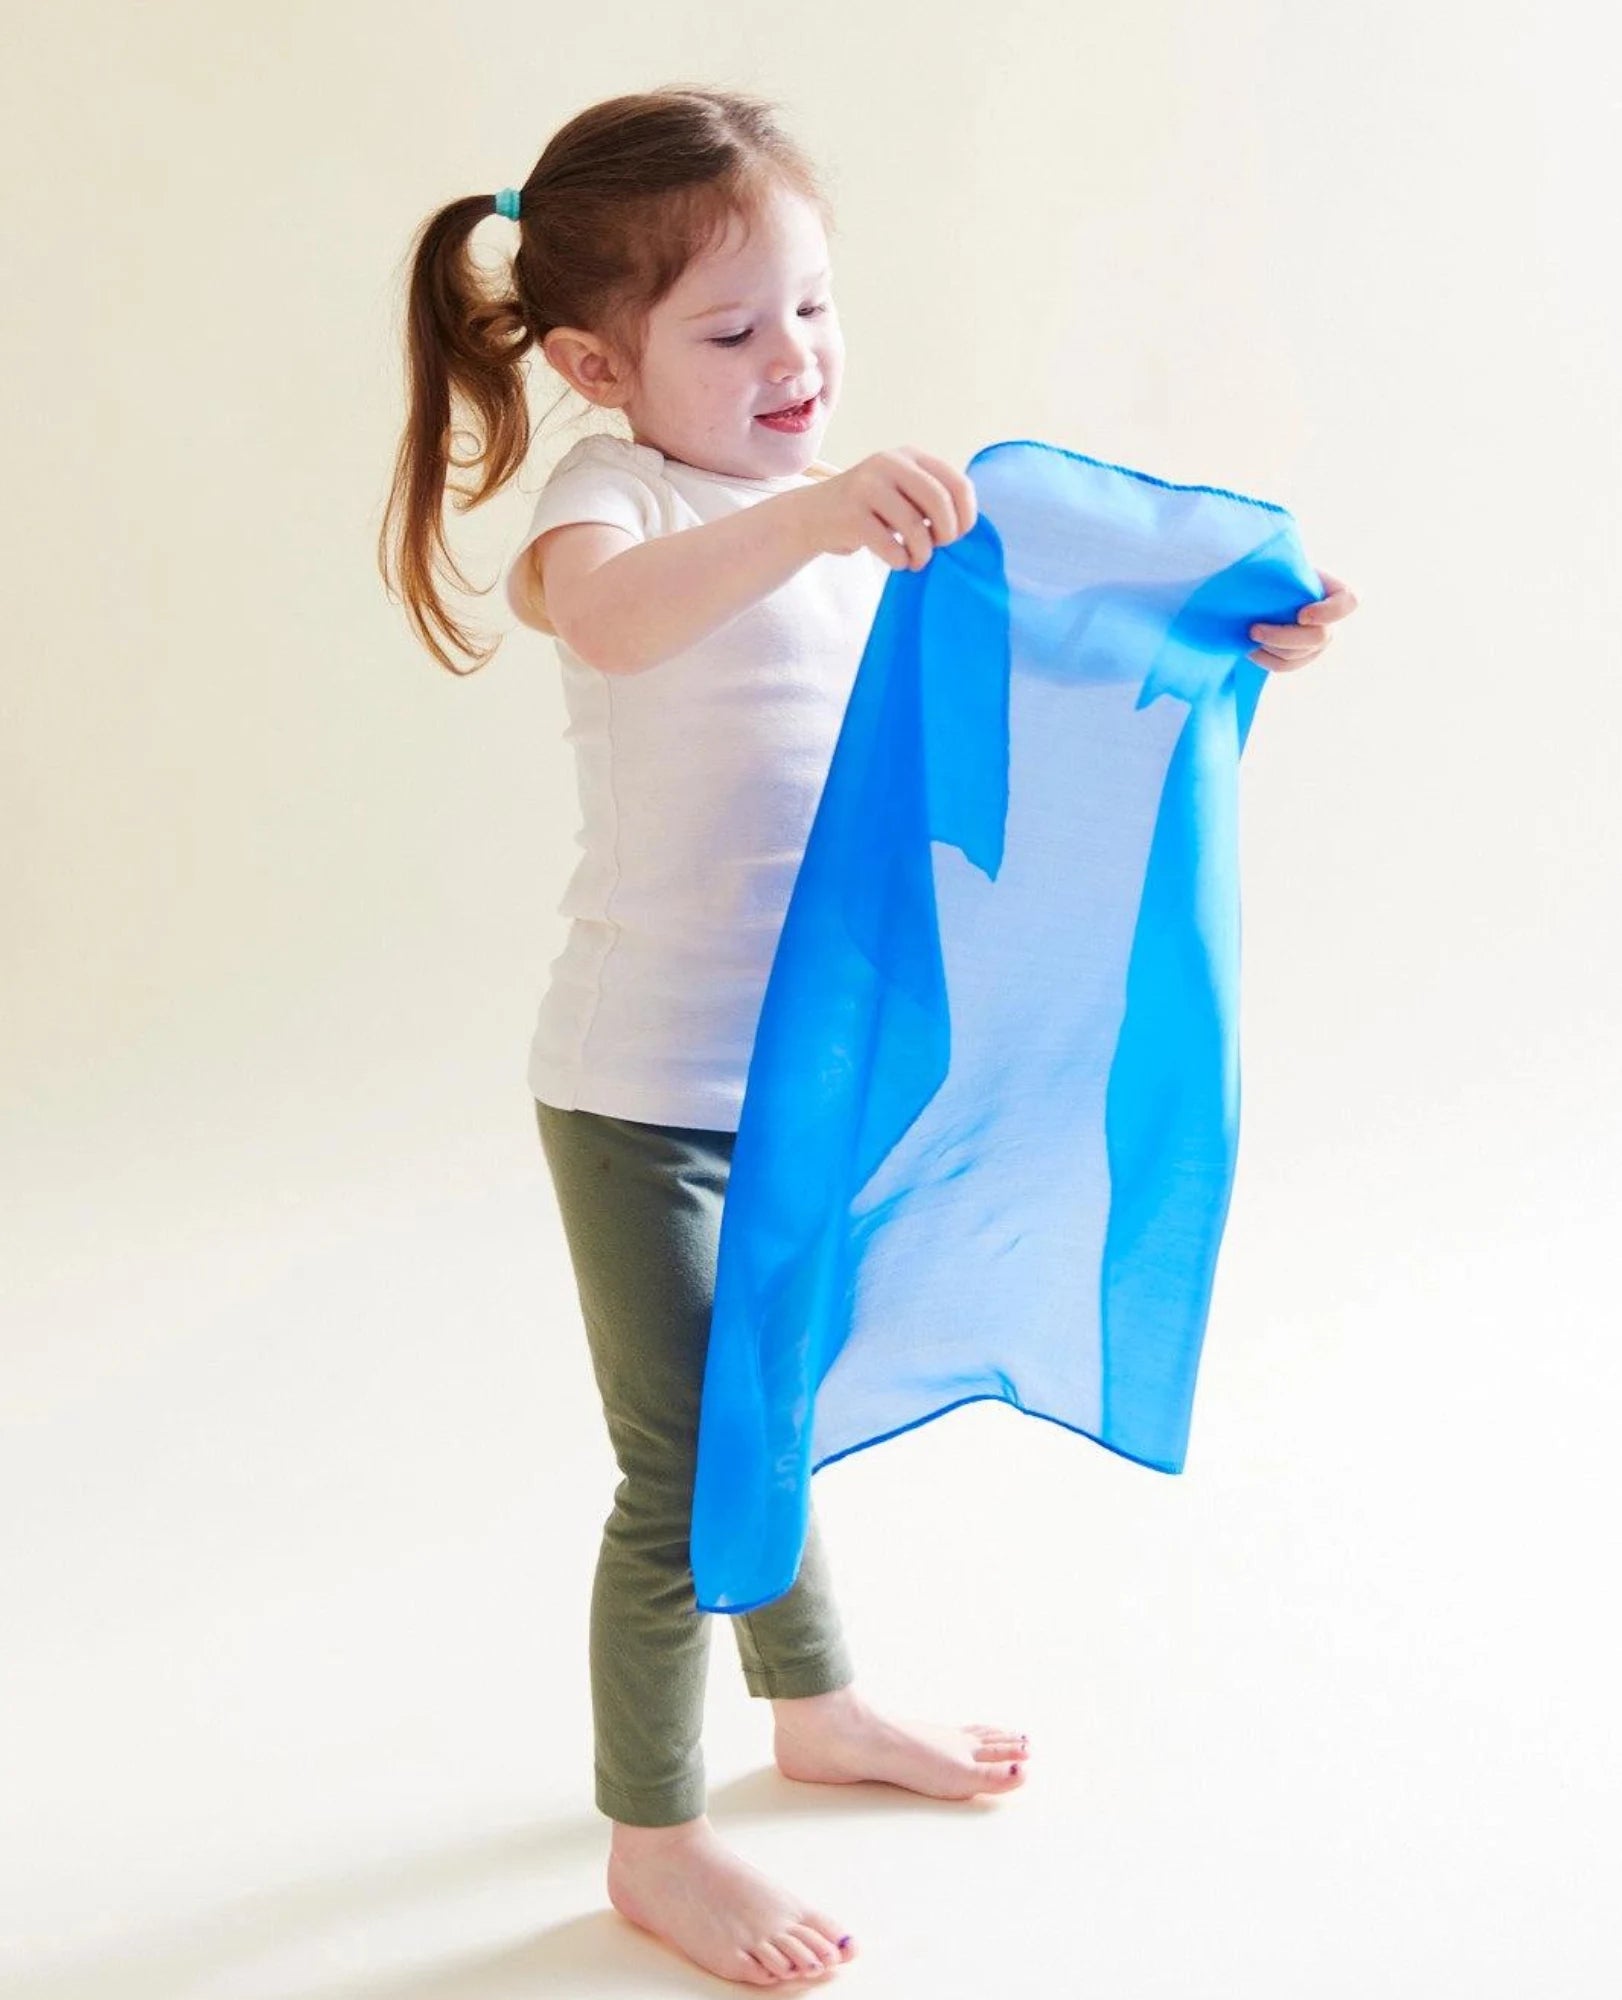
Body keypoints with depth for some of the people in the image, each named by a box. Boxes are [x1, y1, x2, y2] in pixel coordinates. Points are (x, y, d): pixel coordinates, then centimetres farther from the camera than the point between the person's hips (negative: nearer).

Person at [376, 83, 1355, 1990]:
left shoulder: (848, 512, 8)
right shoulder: (619, 489, -15)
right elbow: (608, 612, -40)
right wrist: (815, 512, -55)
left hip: (803, 1064, 7)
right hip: (646, 1091, -7)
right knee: (689, 1468, 1)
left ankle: (817, 1710, 45)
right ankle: (653, 1843, 19)